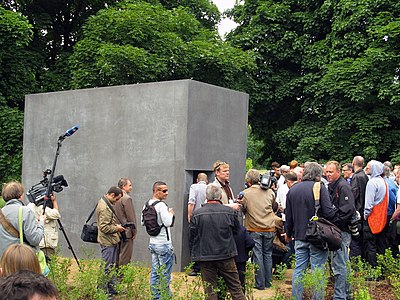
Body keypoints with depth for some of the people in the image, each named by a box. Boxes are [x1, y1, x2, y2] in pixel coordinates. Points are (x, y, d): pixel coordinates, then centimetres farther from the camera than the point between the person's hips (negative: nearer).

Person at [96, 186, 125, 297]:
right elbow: (104, 227, -24)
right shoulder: (104, 207, -22)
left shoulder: (106, 203, 12)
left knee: (112, 265, 16)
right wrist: (116, 228, -13)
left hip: (111, 240, 11)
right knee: (107, 267, -3)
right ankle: (103, 291, 3)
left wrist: (116, 225, 13)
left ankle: (111, 288, 24)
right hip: (108, 242, -11)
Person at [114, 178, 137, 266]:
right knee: (125, 257, -3)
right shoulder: (127, 198, -16)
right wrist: (134, 231, -7)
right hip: (126, 232, -9)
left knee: (118, 256, 14)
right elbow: (130, 217, -15)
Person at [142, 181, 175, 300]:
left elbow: (143, 223, 17)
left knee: (155, 272, 13)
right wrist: (171, 214, -5)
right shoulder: (161, 205, -18)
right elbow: (168, 223, -22)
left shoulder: (147, 205, 8)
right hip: (164, 244, -8)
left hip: (152, 242, 8)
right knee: (165, 274, -1)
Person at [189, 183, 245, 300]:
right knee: (235, 287, 9)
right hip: (226, 256, 0)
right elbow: (236, 230, 7)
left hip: (205, 256, 0)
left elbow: (192, 236, -2)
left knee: (210, 290, 8)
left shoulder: (197, 214, -9)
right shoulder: (230, 212, -7)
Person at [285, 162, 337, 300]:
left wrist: (289, 233, 25)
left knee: (299, 270, 11)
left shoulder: (293, 189, 7)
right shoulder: (320, 188, -9)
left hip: (299, 237, 5)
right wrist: (336, 211, 4)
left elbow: (288, 216, 13)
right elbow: (328, 213, -17)